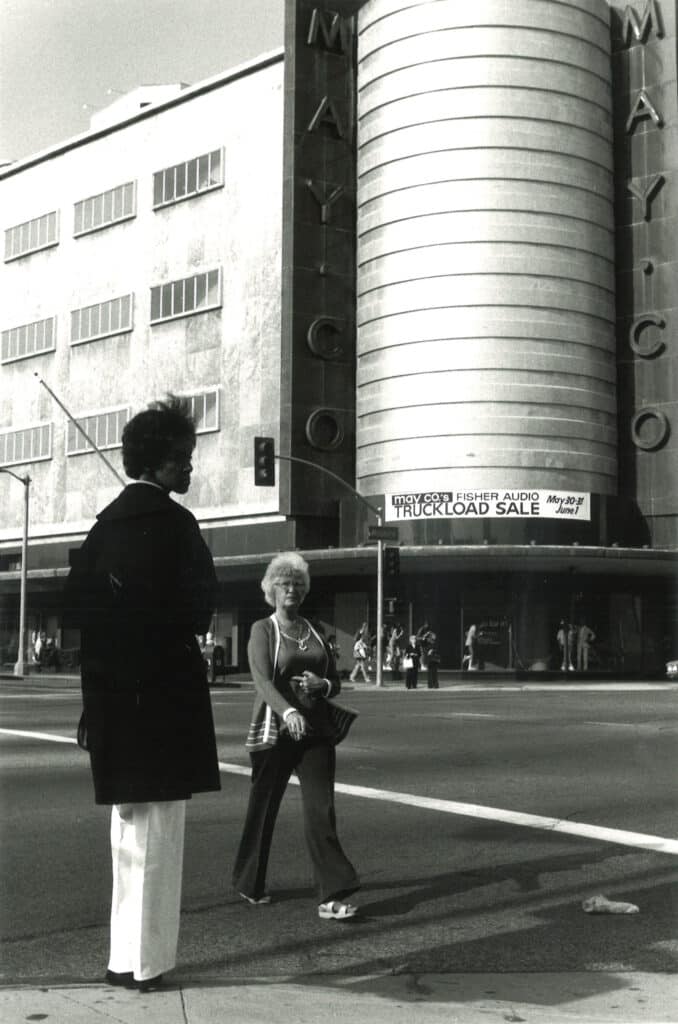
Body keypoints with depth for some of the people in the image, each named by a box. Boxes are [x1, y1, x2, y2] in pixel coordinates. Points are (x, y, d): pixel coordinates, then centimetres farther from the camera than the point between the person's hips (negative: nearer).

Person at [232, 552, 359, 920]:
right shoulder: (263, 630, -2)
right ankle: (249, 883, 27)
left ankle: (331, 896, -8)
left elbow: (335, 682, 20)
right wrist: (288, 711, -34)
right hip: (275, 731, -4)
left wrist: (322, 685, -5)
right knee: (263, 808, 7)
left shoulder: (314, 632, 13)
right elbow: (262, 680, -17)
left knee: (321, 810, -6)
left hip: (316, 731, 4)